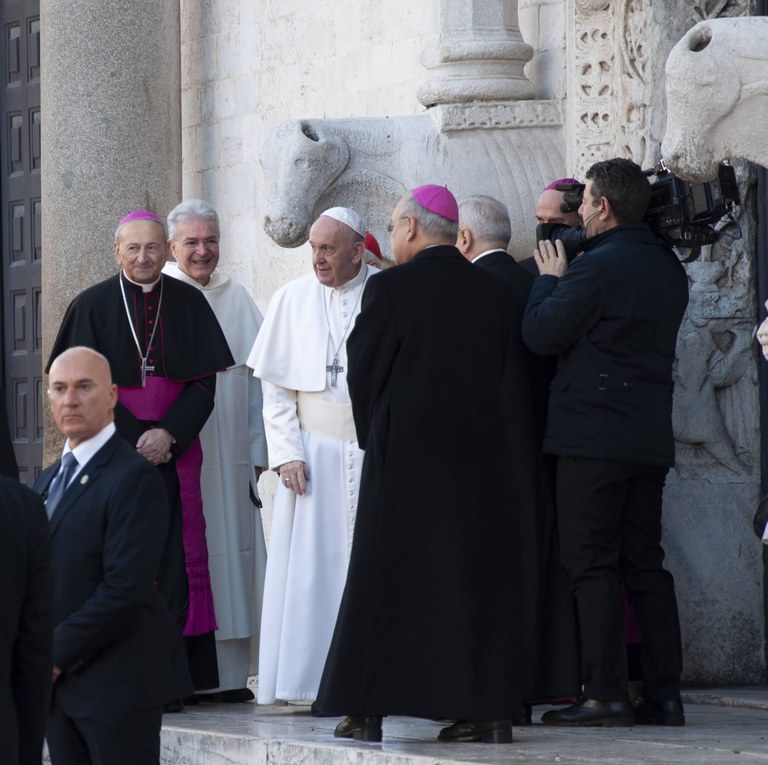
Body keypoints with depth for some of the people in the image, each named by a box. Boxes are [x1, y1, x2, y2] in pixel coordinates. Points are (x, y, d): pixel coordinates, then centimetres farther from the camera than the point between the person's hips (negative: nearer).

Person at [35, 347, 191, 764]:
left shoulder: (134, 477, -11)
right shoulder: (50, 479, 17)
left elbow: (124, 588, -18)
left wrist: (56, 655, -15)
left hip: (117, 683, -8)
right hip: (58, 681, 8)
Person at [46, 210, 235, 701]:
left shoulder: (189, 304, 7)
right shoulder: (93, 305, 1)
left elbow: (205, 381, 4)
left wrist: (169, 435, -10)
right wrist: (134, 444, -10)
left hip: (174, 451, 2)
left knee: (173, 565, -3)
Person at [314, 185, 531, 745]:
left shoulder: (389, 289, -9)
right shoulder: (493, 290, 5)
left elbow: (363, 369, -4)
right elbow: (505, 375, 9)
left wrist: (373, 435, 12)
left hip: (405, 452, -4)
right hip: (482, 456, 4)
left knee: (384, 578, 3)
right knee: (478, 574, 8)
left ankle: (368, 710, 3)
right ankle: (491, 709, 6)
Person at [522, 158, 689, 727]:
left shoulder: (596, 267, -14)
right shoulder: (670, 269, 12)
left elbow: (540, 333, -11)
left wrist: (549, 279, 6)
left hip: (596, 434, -8)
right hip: (651, 438, 8)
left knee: (592, 563, -5)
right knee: (646, 563, 10)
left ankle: (605, 694, -9)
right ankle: (664, 693, 7)